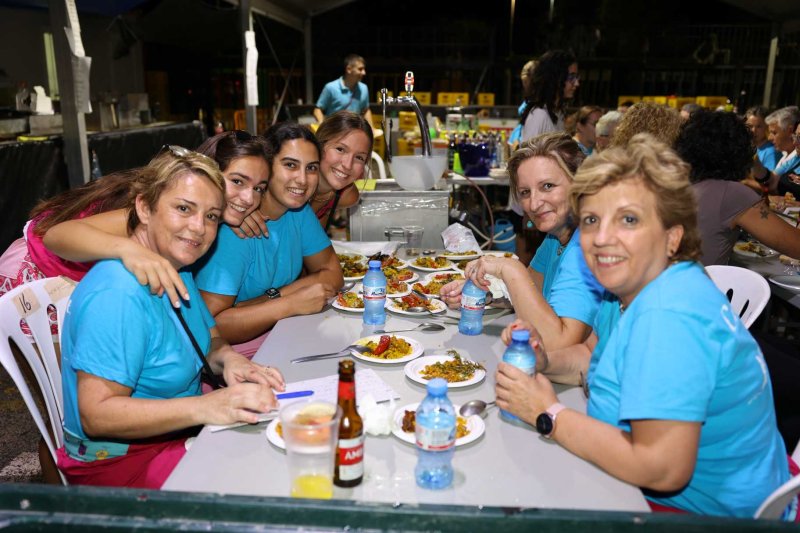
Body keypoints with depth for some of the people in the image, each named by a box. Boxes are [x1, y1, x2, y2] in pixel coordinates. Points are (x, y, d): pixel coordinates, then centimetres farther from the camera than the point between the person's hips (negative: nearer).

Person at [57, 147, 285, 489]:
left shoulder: (178, 269, 2)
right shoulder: (118, 294, -26)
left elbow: (208, 340, 13)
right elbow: (96, 415, -27)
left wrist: (228, 358, -11)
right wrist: (206, 407, -36)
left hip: (179, 433, 8)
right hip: (121, 461, -8)